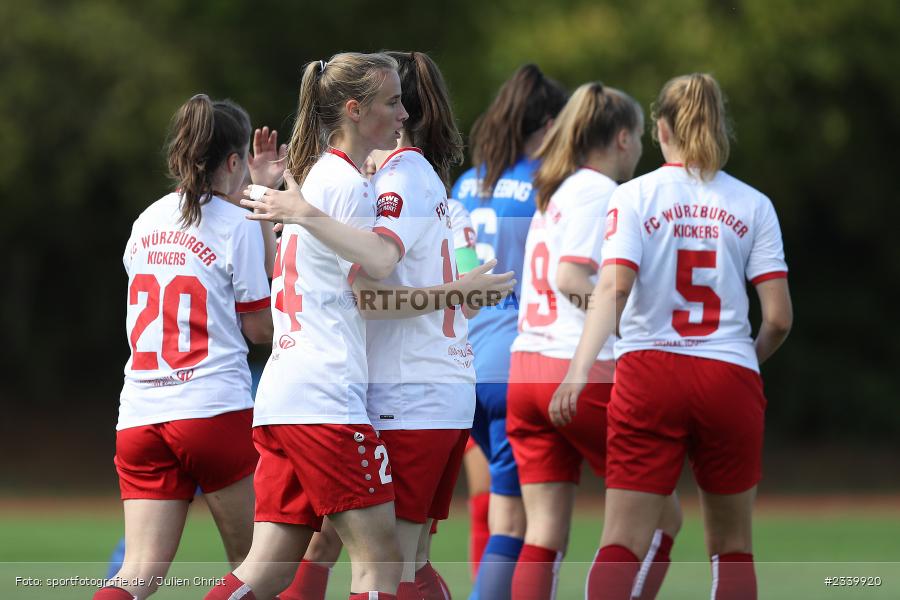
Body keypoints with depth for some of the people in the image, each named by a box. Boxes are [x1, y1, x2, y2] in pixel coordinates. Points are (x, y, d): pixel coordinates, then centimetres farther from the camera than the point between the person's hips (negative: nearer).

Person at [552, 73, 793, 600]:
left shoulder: (635, 196, 2)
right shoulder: (753, 205, 6)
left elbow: (613, 286, -14)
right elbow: (779, 317, 1)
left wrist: (580, 369, -22)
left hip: (650, 375, -1)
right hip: (730, 379, 1)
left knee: (624, 542, -4)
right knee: (732, 546, 13)